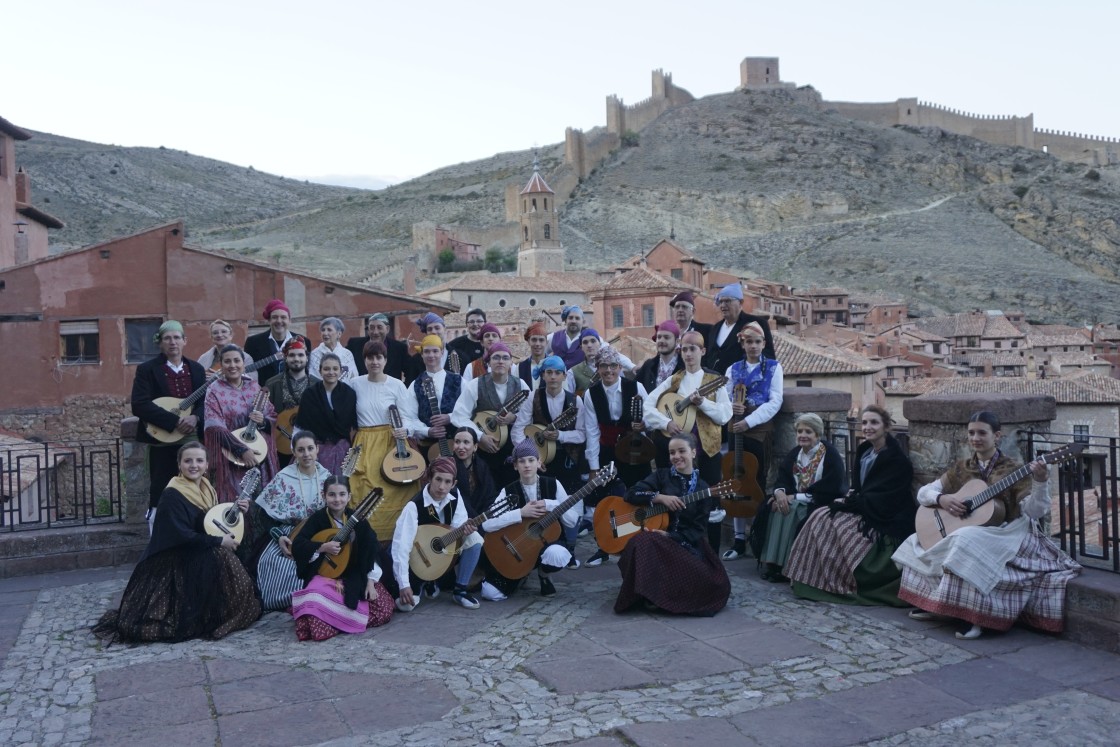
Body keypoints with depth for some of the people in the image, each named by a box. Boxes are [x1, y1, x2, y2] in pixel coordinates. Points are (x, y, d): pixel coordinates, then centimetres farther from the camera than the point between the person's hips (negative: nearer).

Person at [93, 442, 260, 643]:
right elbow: (181, 536, -24)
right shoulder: (172, 495, -18)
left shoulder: (206, 489, 6)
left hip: (208, 560, 8)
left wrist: (234, 511, -1)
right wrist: (218, 542, -20)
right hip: (178, 563, -8)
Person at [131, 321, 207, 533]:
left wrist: (195, 418, -15)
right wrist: (175, 421, -21)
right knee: (160, 497, 1)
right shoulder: (147, 370, -1)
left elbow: (206, 402, 7)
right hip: (162, 442, -4)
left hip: (193, 440, 4)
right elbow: (139, 405, -13)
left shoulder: (196, 370, 12)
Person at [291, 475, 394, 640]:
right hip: (325, 575, -3)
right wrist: (323, 547, -23)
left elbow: (371, 552, -1)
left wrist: (370, 583, -8)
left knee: (384, 609, -14)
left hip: (357, 576, 3)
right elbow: (296, 546, -10)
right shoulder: (317, 518, -5)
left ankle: (338, 618, 6)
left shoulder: (357, 520, -2)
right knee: (318, 595, -38)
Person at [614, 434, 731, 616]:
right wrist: (660, 497, -17)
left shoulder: (703, 489, 7)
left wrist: (668, 536, -15)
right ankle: (648, 594, -17)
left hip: (686, 546, 2)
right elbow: (631, 494, -3)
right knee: (643, 541, -38)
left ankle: (663, 596, 2)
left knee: (717, 585, -22)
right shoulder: (662, 476, 9)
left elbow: (697, 531, 0)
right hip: (657, 543, -1)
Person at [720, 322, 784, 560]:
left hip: (760, 430, -3)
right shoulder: (733, 369, 11)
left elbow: (775, 402, -7)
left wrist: (749, 421, -16)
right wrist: (730, 407, -13)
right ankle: (739, 538, 9)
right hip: (736, 430, 3)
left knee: (758, 482, -1)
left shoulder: (773, 367, 2)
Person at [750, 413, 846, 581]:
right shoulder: (794, 453, 8)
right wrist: (780, 492, -22)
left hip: (825, 504, -7)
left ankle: (789, 566, -24)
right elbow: (783, 478, 3)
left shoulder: (831, 455, -14)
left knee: (793, 511, -32)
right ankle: (771, 561, -19)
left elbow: (829, 490, -22)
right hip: (798, 501, 7)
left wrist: (795, 497, -22)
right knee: (770, 509, -19)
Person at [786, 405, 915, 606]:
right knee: (820, 517, -10)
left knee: (835, 525, -24)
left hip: (886, 523, -8)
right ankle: (813, 580, -10)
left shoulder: (896, 459, -15)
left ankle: (843, 585, -13)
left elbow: (881, 500, -20)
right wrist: (851, 498, -7)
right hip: (867, 512, 8)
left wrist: (848, 503, -15)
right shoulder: (864, 451, 9)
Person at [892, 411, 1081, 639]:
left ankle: (976, 617, -26)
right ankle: (935, 604, 10)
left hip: (1005, 535, -6)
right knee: (919, 542, -5)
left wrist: (1040, 482, -30)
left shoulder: (1013, 470, -3)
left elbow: (1034, 511, -13)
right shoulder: (962, 469, 10)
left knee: (967, 542, -36)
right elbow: (924, 492, 8)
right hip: (963, 533, 6)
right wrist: (941, 498, -14)